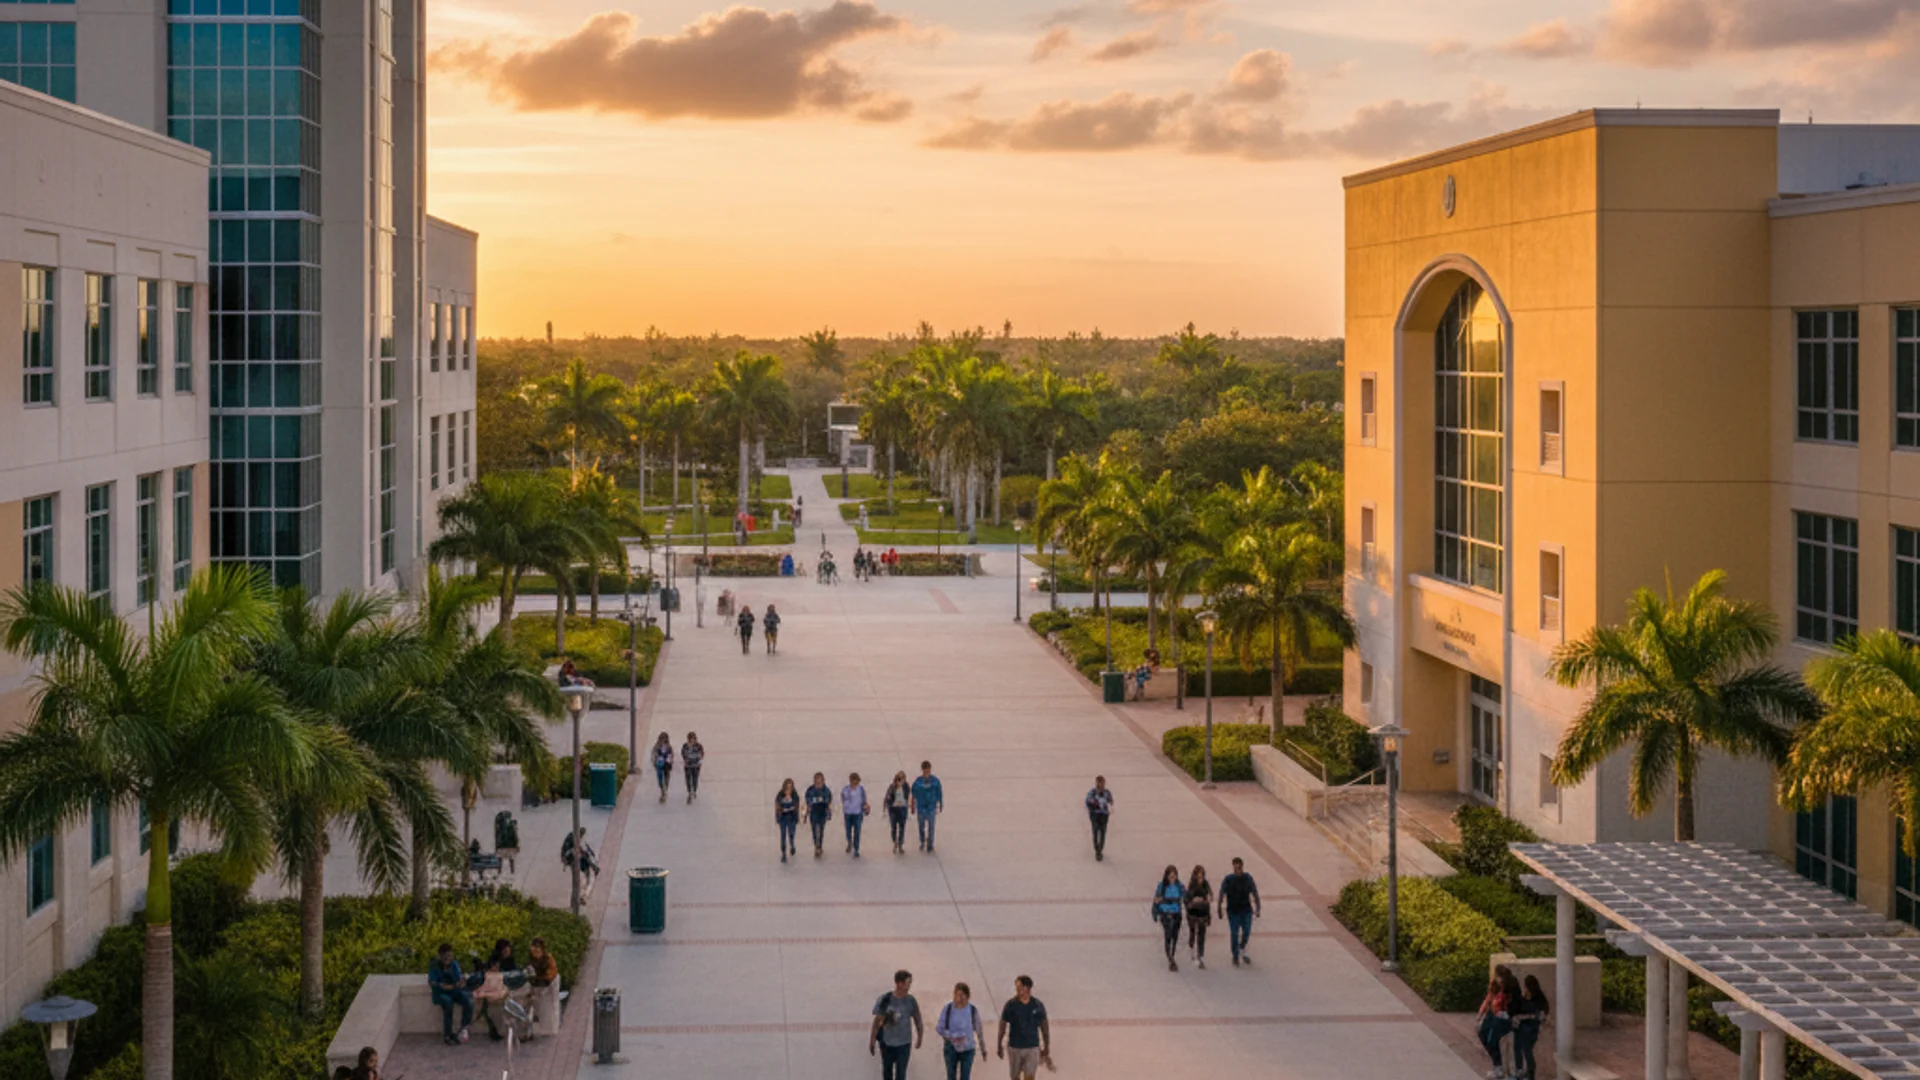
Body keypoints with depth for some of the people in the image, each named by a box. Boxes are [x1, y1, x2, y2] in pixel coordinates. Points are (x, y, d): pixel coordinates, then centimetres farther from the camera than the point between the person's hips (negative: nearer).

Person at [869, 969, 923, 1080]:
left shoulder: (910, 1000, -5)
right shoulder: (884, 1000, -10)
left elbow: (918, 1021, 5)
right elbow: (877, 1022, -6)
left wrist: (919, 1039, 9)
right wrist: (871, 1042, -5)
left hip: (904, 1043, 0)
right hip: (887, 1043, 0)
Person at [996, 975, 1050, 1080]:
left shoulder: (1037, 1005, -4)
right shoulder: (1010, 1005, -6)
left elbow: (1044, 1028, 6)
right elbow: (1002, 1026, 1)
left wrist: (1046, 1048, 8)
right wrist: (999, 1046, 3)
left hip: (1032, 1048, -1)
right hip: (1014, 1047, 1)